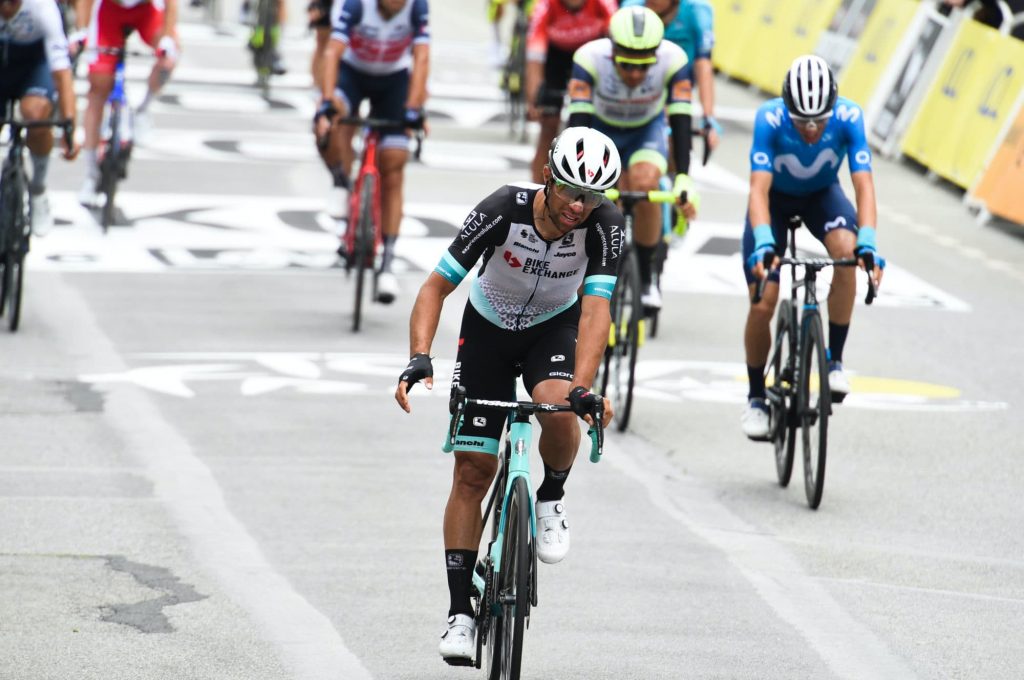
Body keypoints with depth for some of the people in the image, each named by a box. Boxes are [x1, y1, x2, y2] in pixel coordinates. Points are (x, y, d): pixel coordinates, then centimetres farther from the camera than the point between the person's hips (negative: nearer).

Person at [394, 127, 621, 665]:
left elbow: (596, 308, -32)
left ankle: (551, 499, -2)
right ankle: (460, 611, 2)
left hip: (555, 326, 0)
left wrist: (583, 387, -45)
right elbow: (436, 287, -26)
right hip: (489, 325, 0)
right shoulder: (504, 209, -30)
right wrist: (419, 357, -40)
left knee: (557, 407, -34)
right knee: (473, 469, -5)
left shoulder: (604, 223, -27)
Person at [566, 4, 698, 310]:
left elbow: (680, 122, -36)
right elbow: (578, 120, -39)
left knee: (645, 186, -26)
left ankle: (646, 279, -10)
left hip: (646, 130, 0)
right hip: (600, 128, 0)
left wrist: (683, 179, -46)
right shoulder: (590, 58, -36)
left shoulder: (673, 61, -33)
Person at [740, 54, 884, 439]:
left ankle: (834, 360, -17)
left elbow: (863, 184, -34)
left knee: (846, 250, -32)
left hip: (822, 194, 1)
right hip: (776, 196, -1)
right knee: (762, 305, -10)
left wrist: (868, 244, -48)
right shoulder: (769, 119, -34)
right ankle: (756, 399, 13)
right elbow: (759, 188, -39)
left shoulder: (849, 118, -30)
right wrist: (763, 243, -54)